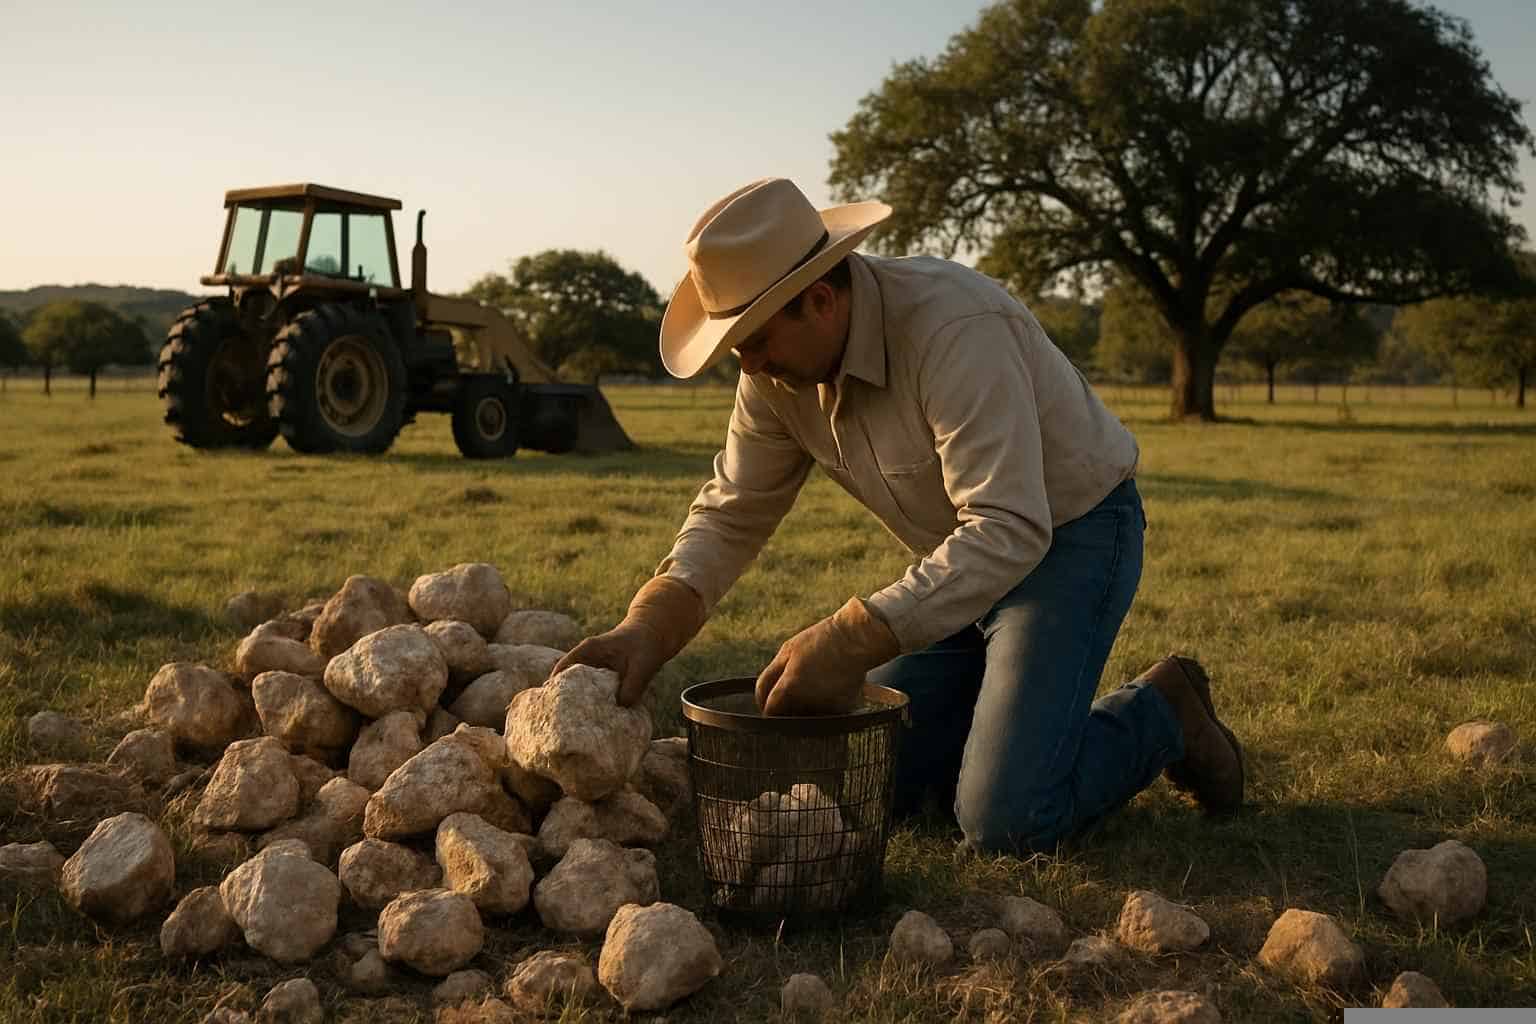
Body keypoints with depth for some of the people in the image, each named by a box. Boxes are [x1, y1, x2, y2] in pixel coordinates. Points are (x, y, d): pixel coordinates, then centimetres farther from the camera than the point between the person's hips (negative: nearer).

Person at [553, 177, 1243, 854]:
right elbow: (732, 514, -3)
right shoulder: (779, 366, -9)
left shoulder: (954, 331, -33)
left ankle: (1161, 713, 8)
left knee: (1007, 820, -19)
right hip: (963, 558, 8)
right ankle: (1021, 707, 24)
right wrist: (647, 628, -20)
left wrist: (850, 644, -43)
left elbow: (1008, 530, -38)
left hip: (1068, 534, -7)